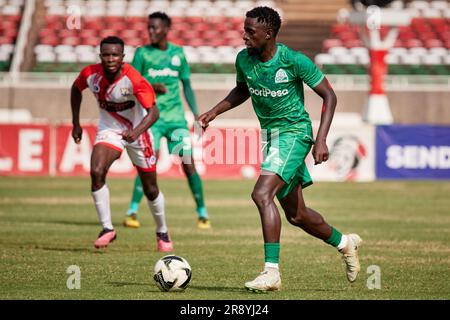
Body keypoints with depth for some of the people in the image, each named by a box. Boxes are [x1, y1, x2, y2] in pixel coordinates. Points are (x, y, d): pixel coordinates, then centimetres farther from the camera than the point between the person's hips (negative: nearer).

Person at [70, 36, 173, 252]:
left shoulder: (134, 80, -29)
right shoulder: (90, 74, -17)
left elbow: (153, 111, -34)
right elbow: (76, 89, 7)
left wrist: (137, 132, -51)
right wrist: (76, 124, 8)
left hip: (136, 131, -2)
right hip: (108, 130, 2)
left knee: (150, 188, 8)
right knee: (96, 172, -24)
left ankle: (162, 234, 32)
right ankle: (107, 229, -13)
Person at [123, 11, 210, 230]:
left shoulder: (178, 53, 9)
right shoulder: (142, 53, 2)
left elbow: (186, 86, 16)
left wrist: (196, 113, 10)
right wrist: (151, 87, -18)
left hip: (176, 117, 2)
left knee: (188, 164, -3)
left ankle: (202, 214, 9)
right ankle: (132, 212, -12)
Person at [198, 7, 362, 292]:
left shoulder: (294, 61, -19)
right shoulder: (244, 59, -2)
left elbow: (329, 96, -10)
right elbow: (241, 91, 20)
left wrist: (321, 140, -17)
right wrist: (214, 111, 5)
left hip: (294, 132, -7)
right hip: (269, 134, 7)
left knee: (262, 194, -25)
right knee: (296, 214, 14)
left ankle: (271, 272, -24)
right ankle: (345, 243, 40)